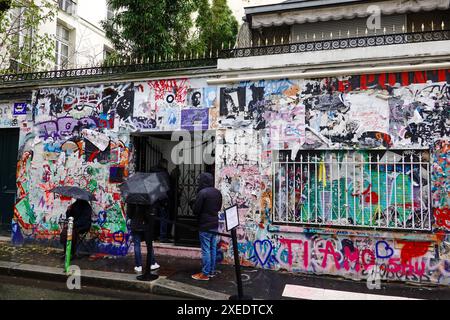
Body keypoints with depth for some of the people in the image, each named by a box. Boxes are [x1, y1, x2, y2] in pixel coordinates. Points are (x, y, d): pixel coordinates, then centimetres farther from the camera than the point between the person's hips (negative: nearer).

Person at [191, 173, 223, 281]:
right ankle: (212, 271, 23)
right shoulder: (217, 192, 6)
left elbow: (195, 210, -14)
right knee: (213, 248, 14)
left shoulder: (202, 192, -18)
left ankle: (205, 274, 6)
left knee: (205, 250, -1)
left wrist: (199, 214, 6)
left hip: (205, 225, -7)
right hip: (215, 224, 7)